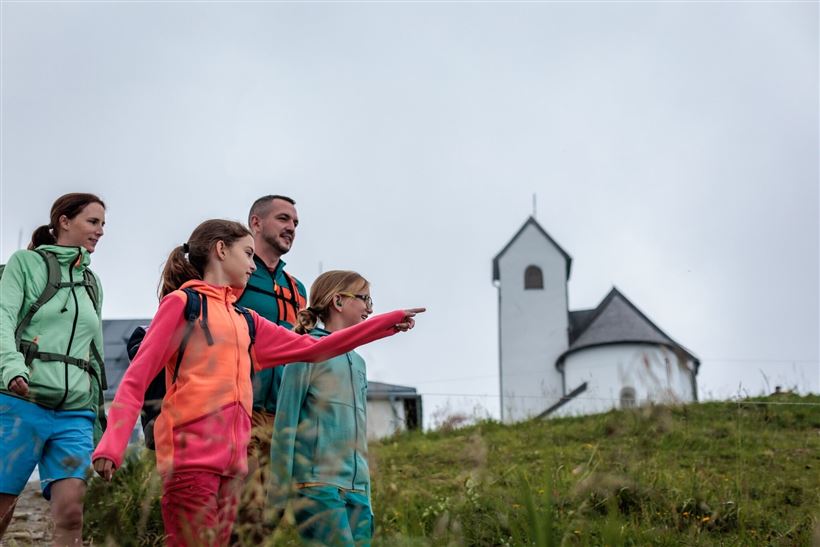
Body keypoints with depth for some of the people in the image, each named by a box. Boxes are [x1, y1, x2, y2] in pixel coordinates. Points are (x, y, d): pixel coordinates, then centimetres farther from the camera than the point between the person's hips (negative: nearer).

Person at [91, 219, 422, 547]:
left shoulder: (245, 321, 22)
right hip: (190, 457, -7)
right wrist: (111, 446, -17)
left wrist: (389, 322, 23)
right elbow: (135, 380, -3)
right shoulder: (183, 302, 2)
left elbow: (311, 349, 24)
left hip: (231, 462, 7)